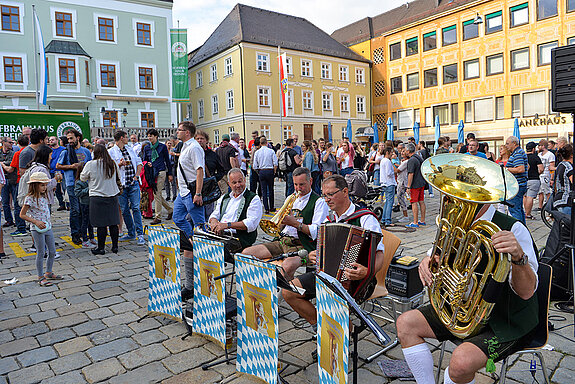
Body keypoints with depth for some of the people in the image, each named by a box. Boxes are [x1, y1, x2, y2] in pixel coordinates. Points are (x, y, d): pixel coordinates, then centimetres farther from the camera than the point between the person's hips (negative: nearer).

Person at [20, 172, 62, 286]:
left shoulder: (43, 197, 8)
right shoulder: (30, 198, -14)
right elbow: (22, 215, -12)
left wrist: (48, 223, 11)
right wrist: (36, 222, -19)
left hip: (47, 227, 7)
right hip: (37, 230, -7)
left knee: (52, 252, 12)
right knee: (41, 253, 1)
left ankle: (49, 273, 28)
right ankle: (41, 277, 13)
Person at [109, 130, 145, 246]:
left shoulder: (130, 149, 16)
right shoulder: (111, 152, 3)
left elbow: (139, 163, 16)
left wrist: (136, 176, 3)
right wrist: (119, 164, -16)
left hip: (134, 183, 1)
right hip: (121, 184, -1)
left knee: (136, 208, -6)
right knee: (124, 210, 4)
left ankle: (140, 234, -5)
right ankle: (131, 233, 17)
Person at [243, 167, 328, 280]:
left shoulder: (319, 202, 0)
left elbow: (317, 232, -12)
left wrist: (294, 223, -15)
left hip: (301, 245, -7)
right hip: (282, 241, 7)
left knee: (287, 266, -39)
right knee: (246, 253, -6)